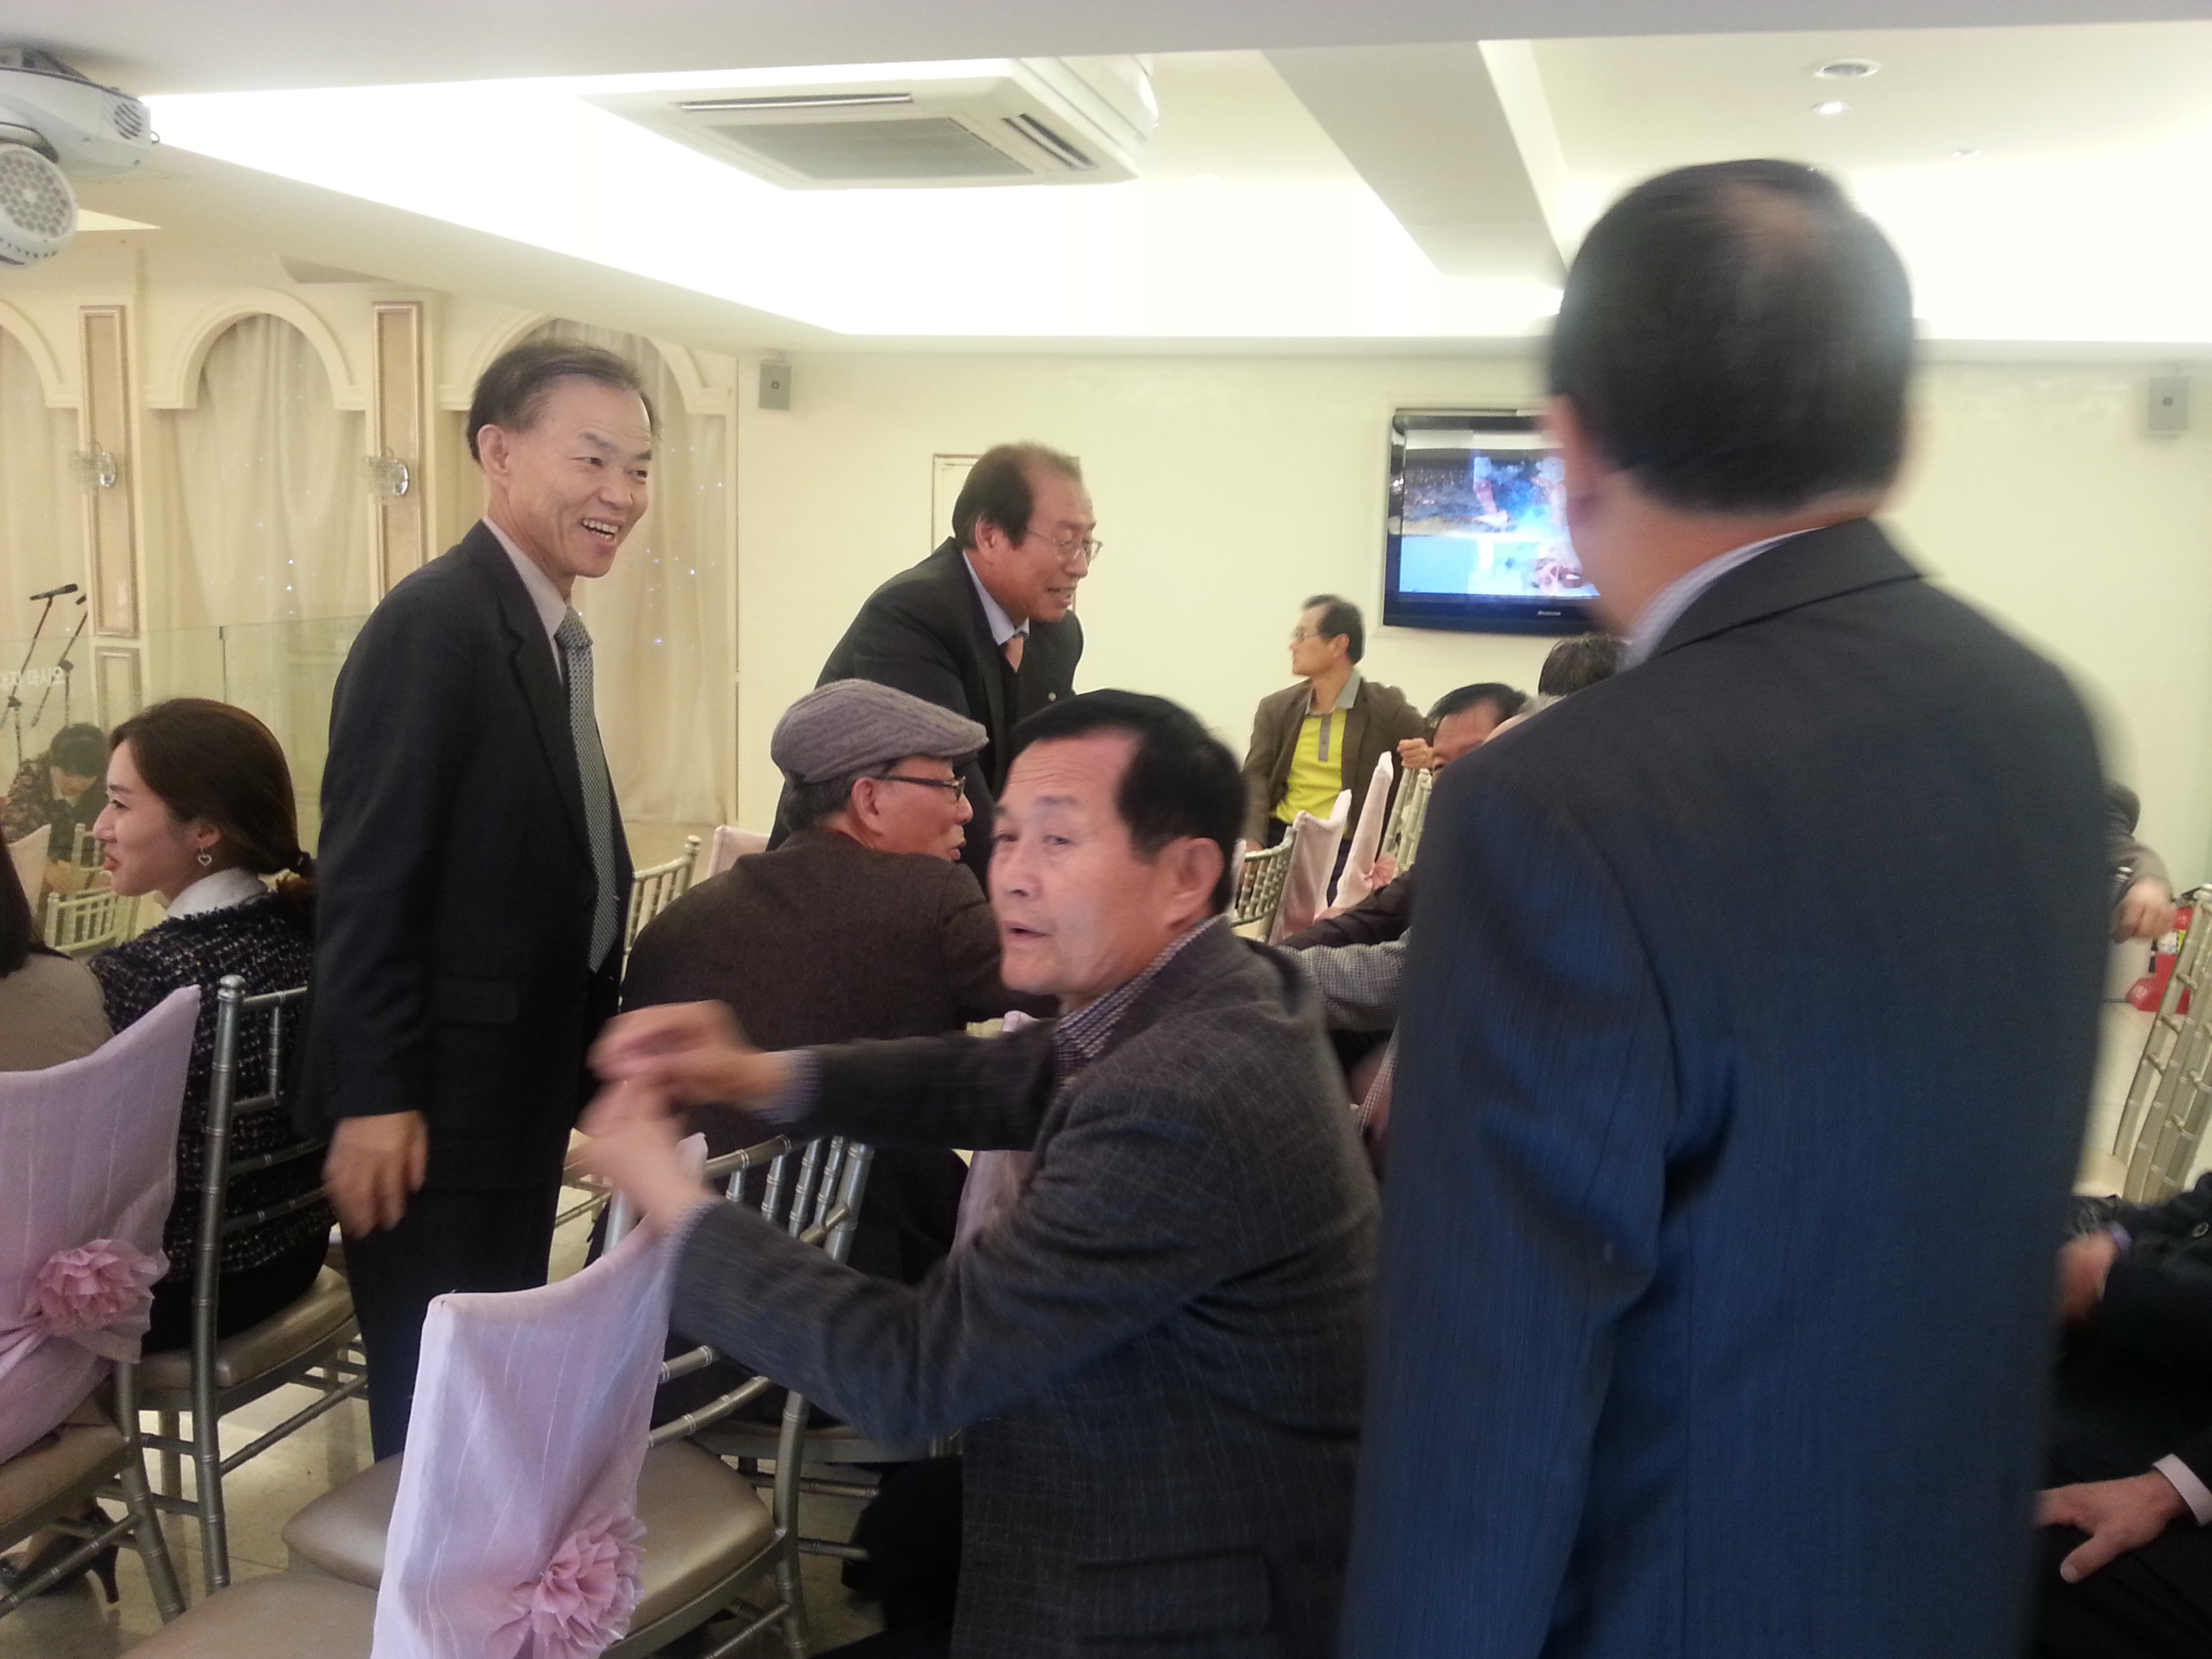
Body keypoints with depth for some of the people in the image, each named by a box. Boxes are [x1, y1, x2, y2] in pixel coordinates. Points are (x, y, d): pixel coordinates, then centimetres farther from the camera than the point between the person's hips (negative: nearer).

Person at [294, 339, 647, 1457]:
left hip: (517, 1090, 9)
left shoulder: (553, 636, 11)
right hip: (433, 1103, -9)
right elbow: (367, 873, -21)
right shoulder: (437, 622, -17)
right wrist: (372, 1096, -21)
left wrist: (582, 1068, 15)